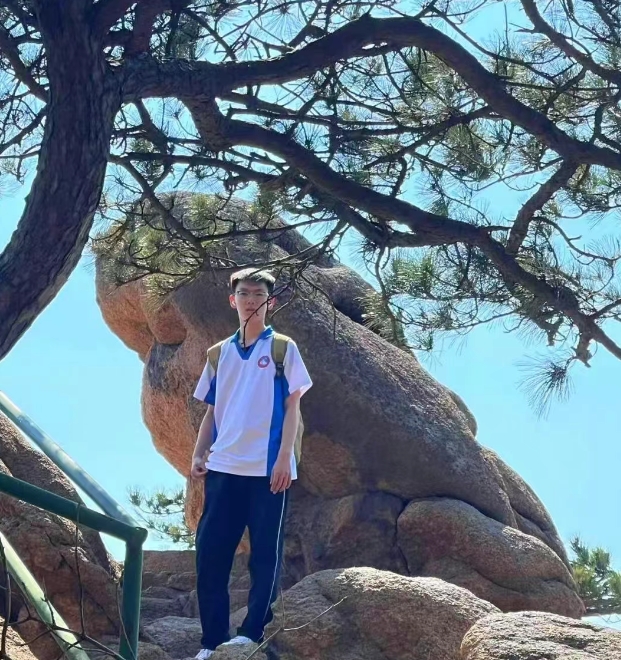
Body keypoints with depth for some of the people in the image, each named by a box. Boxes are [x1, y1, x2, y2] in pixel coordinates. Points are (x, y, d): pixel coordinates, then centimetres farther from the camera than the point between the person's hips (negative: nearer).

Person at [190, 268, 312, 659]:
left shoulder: (283, 349, 3)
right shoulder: (220, 353, 14)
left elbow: (292, 407, -2)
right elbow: (212, 410, 17)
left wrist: (284, 458, -11)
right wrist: (199, 454, 5)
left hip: (268, 468, -4)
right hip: (223, 467, 4)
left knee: (265, 553, 0)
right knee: (210, 553, 2)